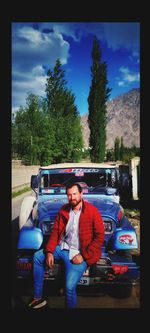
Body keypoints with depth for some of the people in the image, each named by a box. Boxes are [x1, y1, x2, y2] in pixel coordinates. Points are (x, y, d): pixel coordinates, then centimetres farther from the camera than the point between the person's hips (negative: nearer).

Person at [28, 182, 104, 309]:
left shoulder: (92, 211, -12)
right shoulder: (64, 209, 5)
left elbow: (100, 236, -12)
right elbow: (56, 231, 7)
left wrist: (84, 256, -18)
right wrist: (49, 252, -6)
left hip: (79, 254, -6)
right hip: (62, 247, 7)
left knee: (70, 287, -21)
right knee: (37, 256, 4)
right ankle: (38, 298, 13)